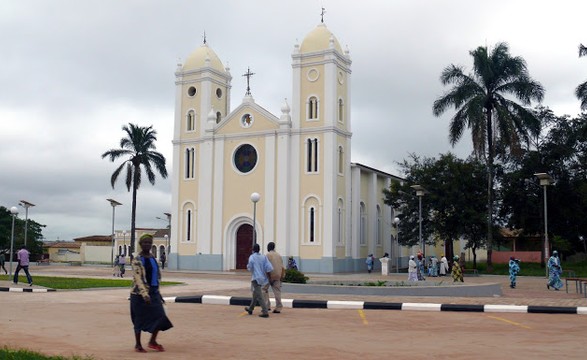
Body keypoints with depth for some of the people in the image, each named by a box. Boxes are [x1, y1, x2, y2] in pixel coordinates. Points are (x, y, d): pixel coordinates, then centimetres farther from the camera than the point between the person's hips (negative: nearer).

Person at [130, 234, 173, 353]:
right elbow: (138, 278, -22)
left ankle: (152, 341, 17)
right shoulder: (137, 260, -12)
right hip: (140, 293, -7)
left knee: (160, 317, 1)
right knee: (140, 319, 3)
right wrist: (144, 294, -31)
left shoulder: (153, 258, 12)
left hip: (153, 293, 7)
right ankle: (138, 344, 18)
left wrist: (158, 292, 18)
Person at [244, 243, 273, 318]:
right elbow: (269, 267, -5)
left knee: (259, 296, -8)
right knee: (255, 294, 23)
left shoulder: (252, 257, -9)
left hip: (255, 278, -6)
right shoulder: (263, 257, 3)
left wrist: (248, 265, 11)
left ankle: (265, 312, -17)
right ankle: (250, 309, 38)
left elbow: (249, 268, -10)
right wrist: (268, 274, 8)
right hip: (262, 278, 6)